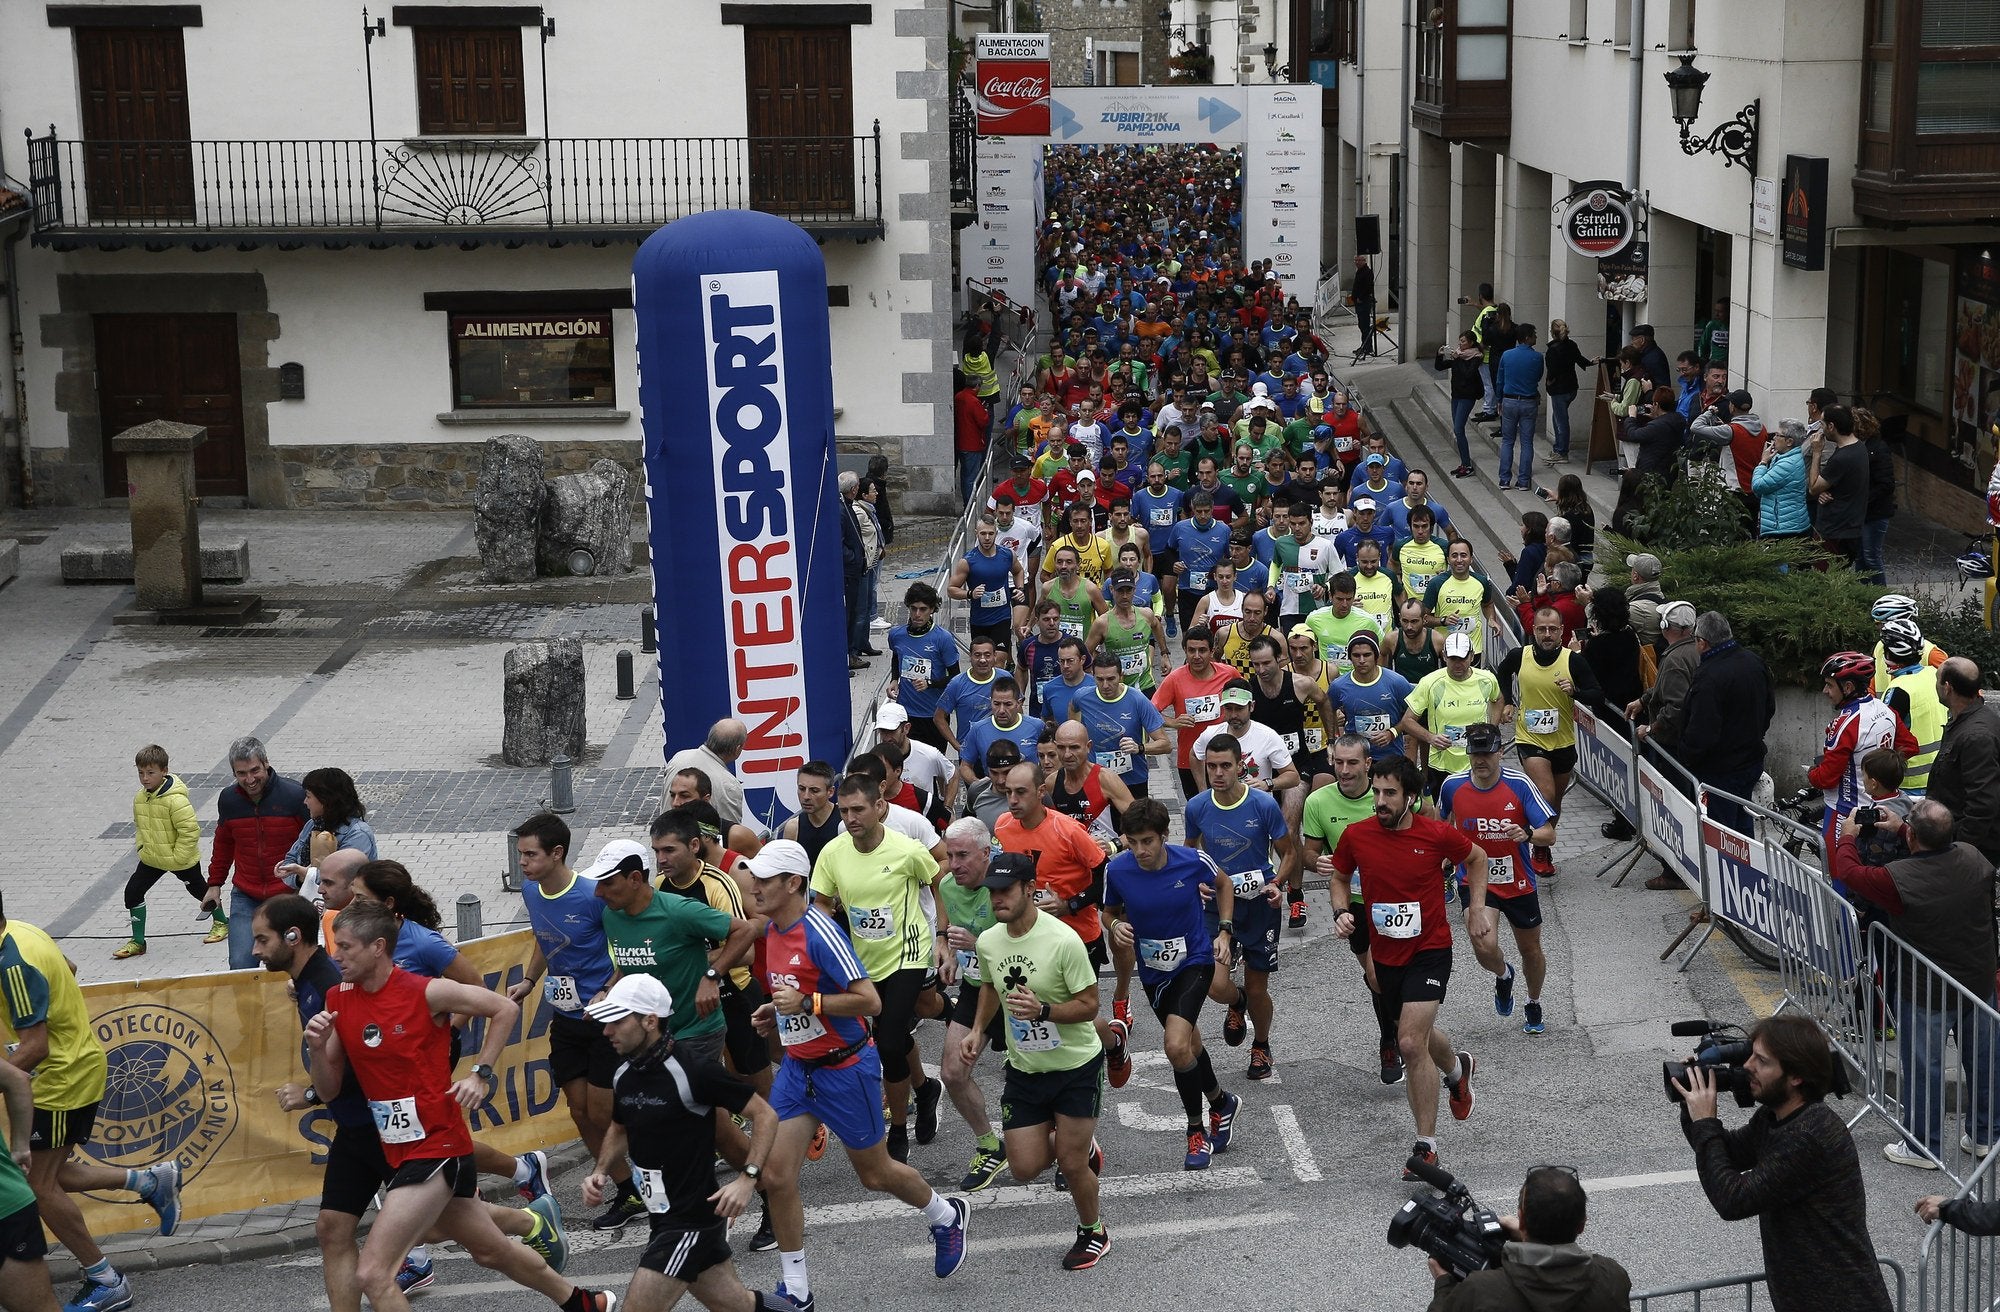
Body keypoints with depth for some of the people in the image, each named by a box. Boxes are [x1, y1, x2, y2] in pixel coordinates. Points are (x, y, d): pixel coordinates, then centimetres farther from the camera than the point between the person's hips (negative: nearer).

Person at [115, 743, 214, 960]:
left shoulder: (176, 800, -28)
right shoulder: (139, 798, -4)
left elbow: (190, 830, -27)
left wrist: (177, 857, -22)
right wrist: (142, 848, 4)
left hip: (182, 860, -7)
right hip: (151, 859, 7)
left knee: (198, 889, 14)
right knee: (133, 891, 0)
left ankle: (221, 922, 40)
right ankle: (137, 941, 11)